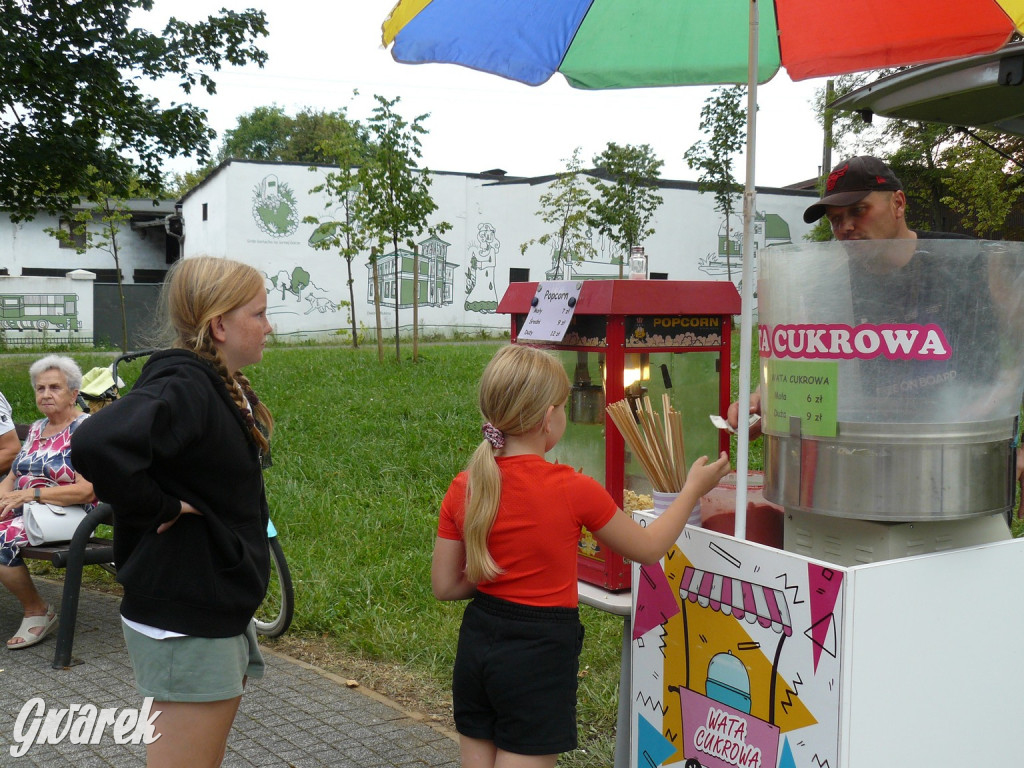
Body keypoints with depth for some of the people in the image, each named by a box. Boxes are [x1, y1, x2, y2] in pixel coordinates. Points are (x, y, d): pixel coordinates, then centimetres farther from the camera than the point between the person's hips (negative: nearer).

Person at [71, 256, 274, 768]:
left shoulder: (222, 388, 9)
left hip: (217, 610, 10)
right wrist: (160, 509, -25)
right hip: (185, 626, -10)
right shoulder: (183, 388, -22)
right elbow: (97, 445, -38)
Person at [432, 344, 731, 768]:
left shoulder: (464, 489, -5)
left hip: (476, 643, 5)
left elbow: (444, 586, 1)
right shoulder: (574, 491, -16)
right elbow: (648, 549, -2)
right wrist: (693, 489, 12)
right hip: (539, 653, -5)